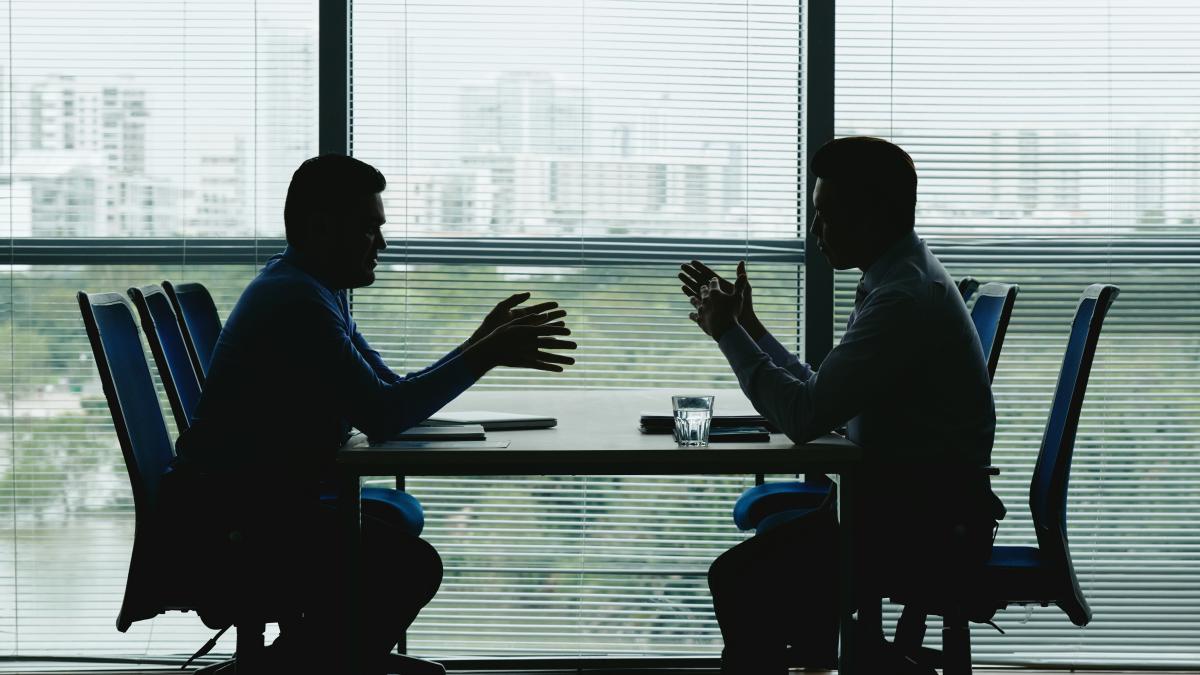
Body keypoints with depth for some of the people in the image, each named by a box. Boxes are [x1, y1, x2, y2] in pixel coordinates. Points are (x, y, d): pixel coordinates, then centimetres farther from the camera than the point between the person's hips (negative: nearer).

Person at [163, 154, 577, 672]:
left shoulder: (317, 293, 15)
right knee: (411, 565, -22)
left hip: (264, 504, 11)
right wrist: (484, 357, -19)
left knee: (400, 514, 25)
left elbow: (393, 393, 16)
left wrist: (480, 346, 8)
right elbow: (381, 417, -24)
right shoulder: (296, 299, -18)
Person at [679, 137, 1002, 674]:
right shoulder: (900, 278, 11)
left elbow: (804, 417, -24)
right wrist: (746, 324, 14)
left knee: (747, 585, -16)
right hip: (911, 507, 10)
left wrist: (730, 334, -12)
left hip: (928, 528, -10)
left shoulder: (905, 298, -22)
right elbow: (820, 394, 16)